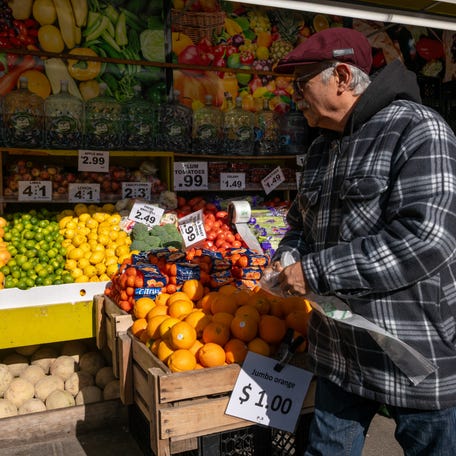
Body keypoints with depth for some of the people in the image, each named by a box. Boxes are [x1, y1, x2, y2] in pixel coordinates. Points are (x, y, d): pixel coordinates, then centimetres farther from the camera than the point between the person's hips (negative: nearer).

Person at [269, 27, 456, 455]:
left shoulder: (418, 131, -15)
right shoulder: (321, 147, 9)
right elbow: (300, 219, 22)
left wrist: (317, 272, -22)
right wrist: (288, 255, -1)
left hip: (418, 357, -7)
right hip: (338, 352, 7)